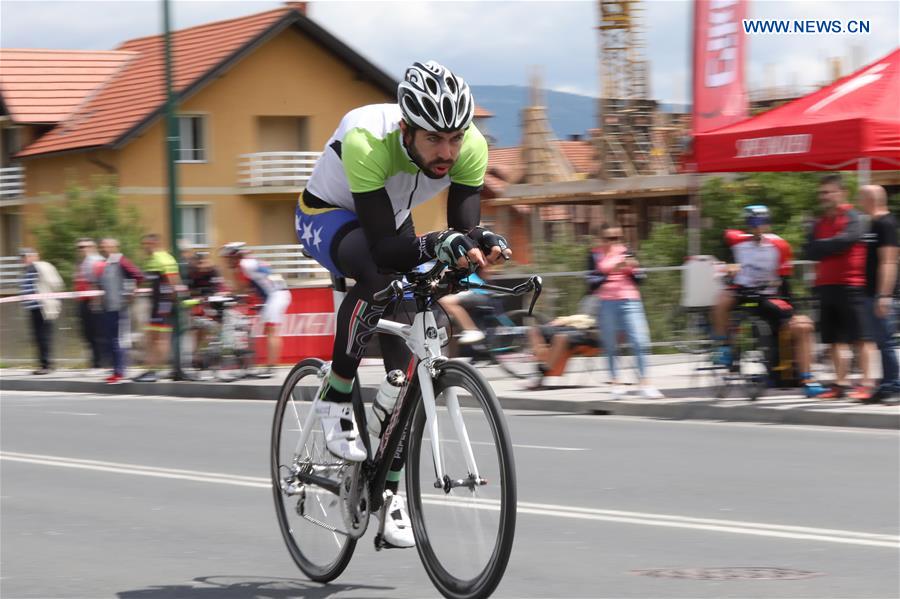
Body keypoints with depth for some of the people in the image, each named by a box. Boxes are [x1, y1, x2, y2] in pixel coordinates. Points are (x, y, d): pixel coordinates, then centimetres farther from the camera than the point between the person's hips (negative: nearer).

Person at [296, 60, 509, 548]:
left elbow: (464, 229, -26)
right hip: (328, 216, -5)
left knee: (408, 357, -6)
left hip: (392, 221, 5)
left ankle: (390, 488, 7)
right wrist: (439, 245, -57)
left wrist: (483, 243, -48)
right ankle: (336, 397, -18)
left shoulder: (471, 147, -27)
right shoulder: (367, 142, -40)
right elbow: (383, 246, -42)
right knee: (380, 274, -37)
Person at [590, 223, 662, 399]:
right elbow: (593, 281, -4)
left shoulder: (626, 252, 7)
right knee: (610, 344, 5)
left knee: (640, 341, -8)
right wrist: (612, 271, -14)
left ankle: (644, 384, -5)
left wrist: (632, 268, -9)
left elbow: (638, 279, 11)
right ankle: (615, 383, 15)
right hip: (606, 303, -1)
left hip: (629, 300, 1)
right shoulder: (595, 255, 3)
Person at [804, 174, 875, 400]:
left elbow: (846, 240, -19)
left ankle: (867, 383, -5)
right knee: (835, 339, 8)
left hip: (850, 285, -7)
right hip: (826, 286, 7)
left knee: (860, 337, -6)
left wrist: (822, 246, -5)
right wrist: (832, 246, -9)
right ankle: (840, 383, 14)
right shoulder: (819, 223, 15)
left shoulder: (852, 217, -4)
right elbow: (810, 251, 6)